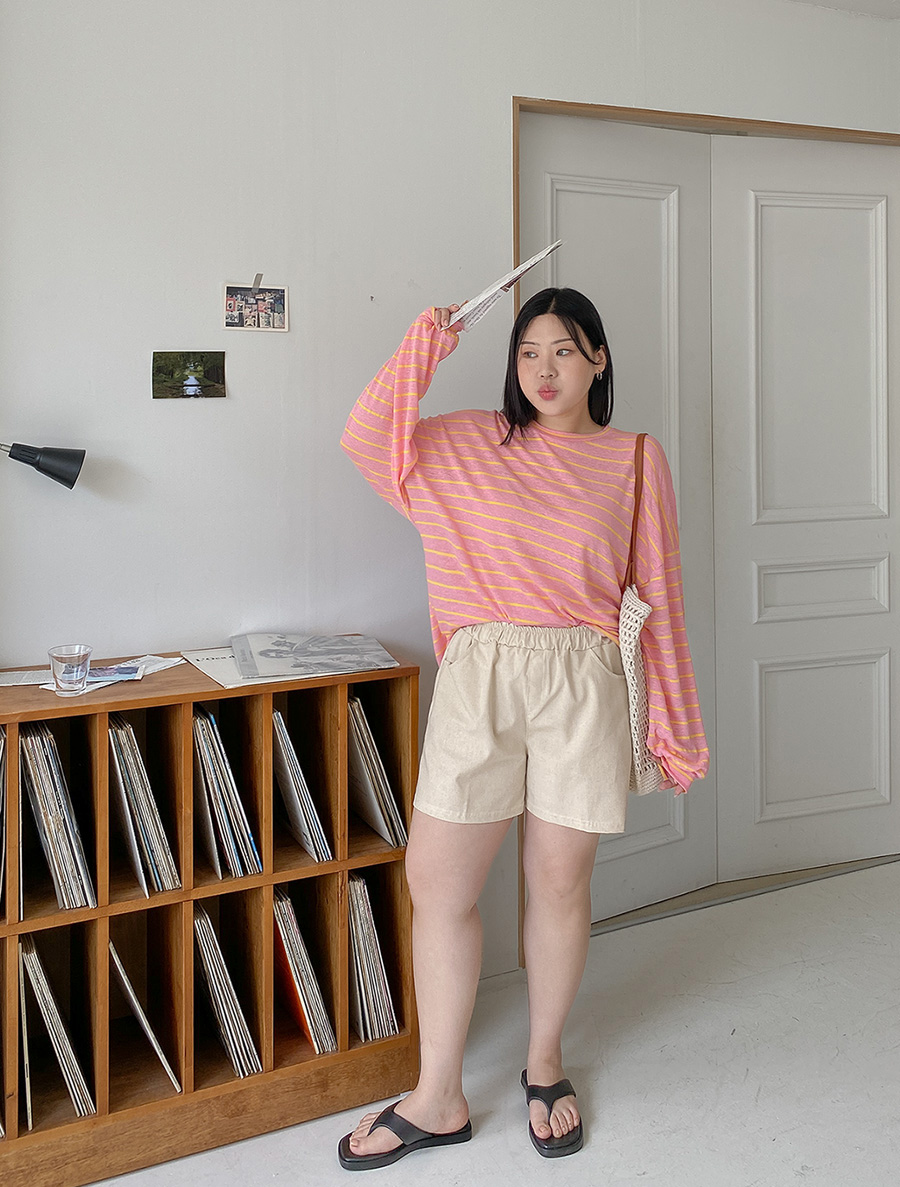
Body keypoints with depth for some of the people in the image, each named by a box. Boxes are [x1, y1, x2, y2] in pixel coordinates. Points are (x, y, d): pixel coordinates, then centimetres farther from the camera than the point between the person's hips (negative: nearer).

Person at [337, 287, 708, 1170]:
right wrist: (424, 344, 2)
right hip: (480, 675, 1)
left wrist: (670, 729, 7)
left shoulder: (635, 461, 6)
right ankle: (438, 1100, 16)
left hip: (583, 684, -1)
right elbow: (367, 438, 2)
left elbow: (656, 599, 7)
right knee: (435, 881, 0)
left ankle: (544, 1063, 33)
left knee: (560, 883, 8)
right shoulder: (471, 445, 10)